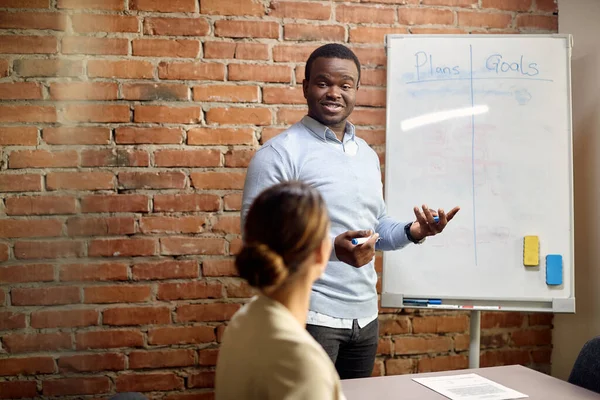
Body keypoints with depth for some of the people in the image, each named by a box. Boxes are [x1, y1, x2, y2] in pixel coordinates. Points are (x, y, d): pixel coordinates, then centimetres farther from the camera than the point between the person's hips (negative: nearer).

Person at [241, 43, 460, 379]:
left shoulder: (367, 153, 11)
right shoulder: (279, 153, -12)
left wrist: (413, 232, -1)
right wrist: (332, 249, -27)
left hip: (365, 314, 7)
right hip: (309, 315, -7)